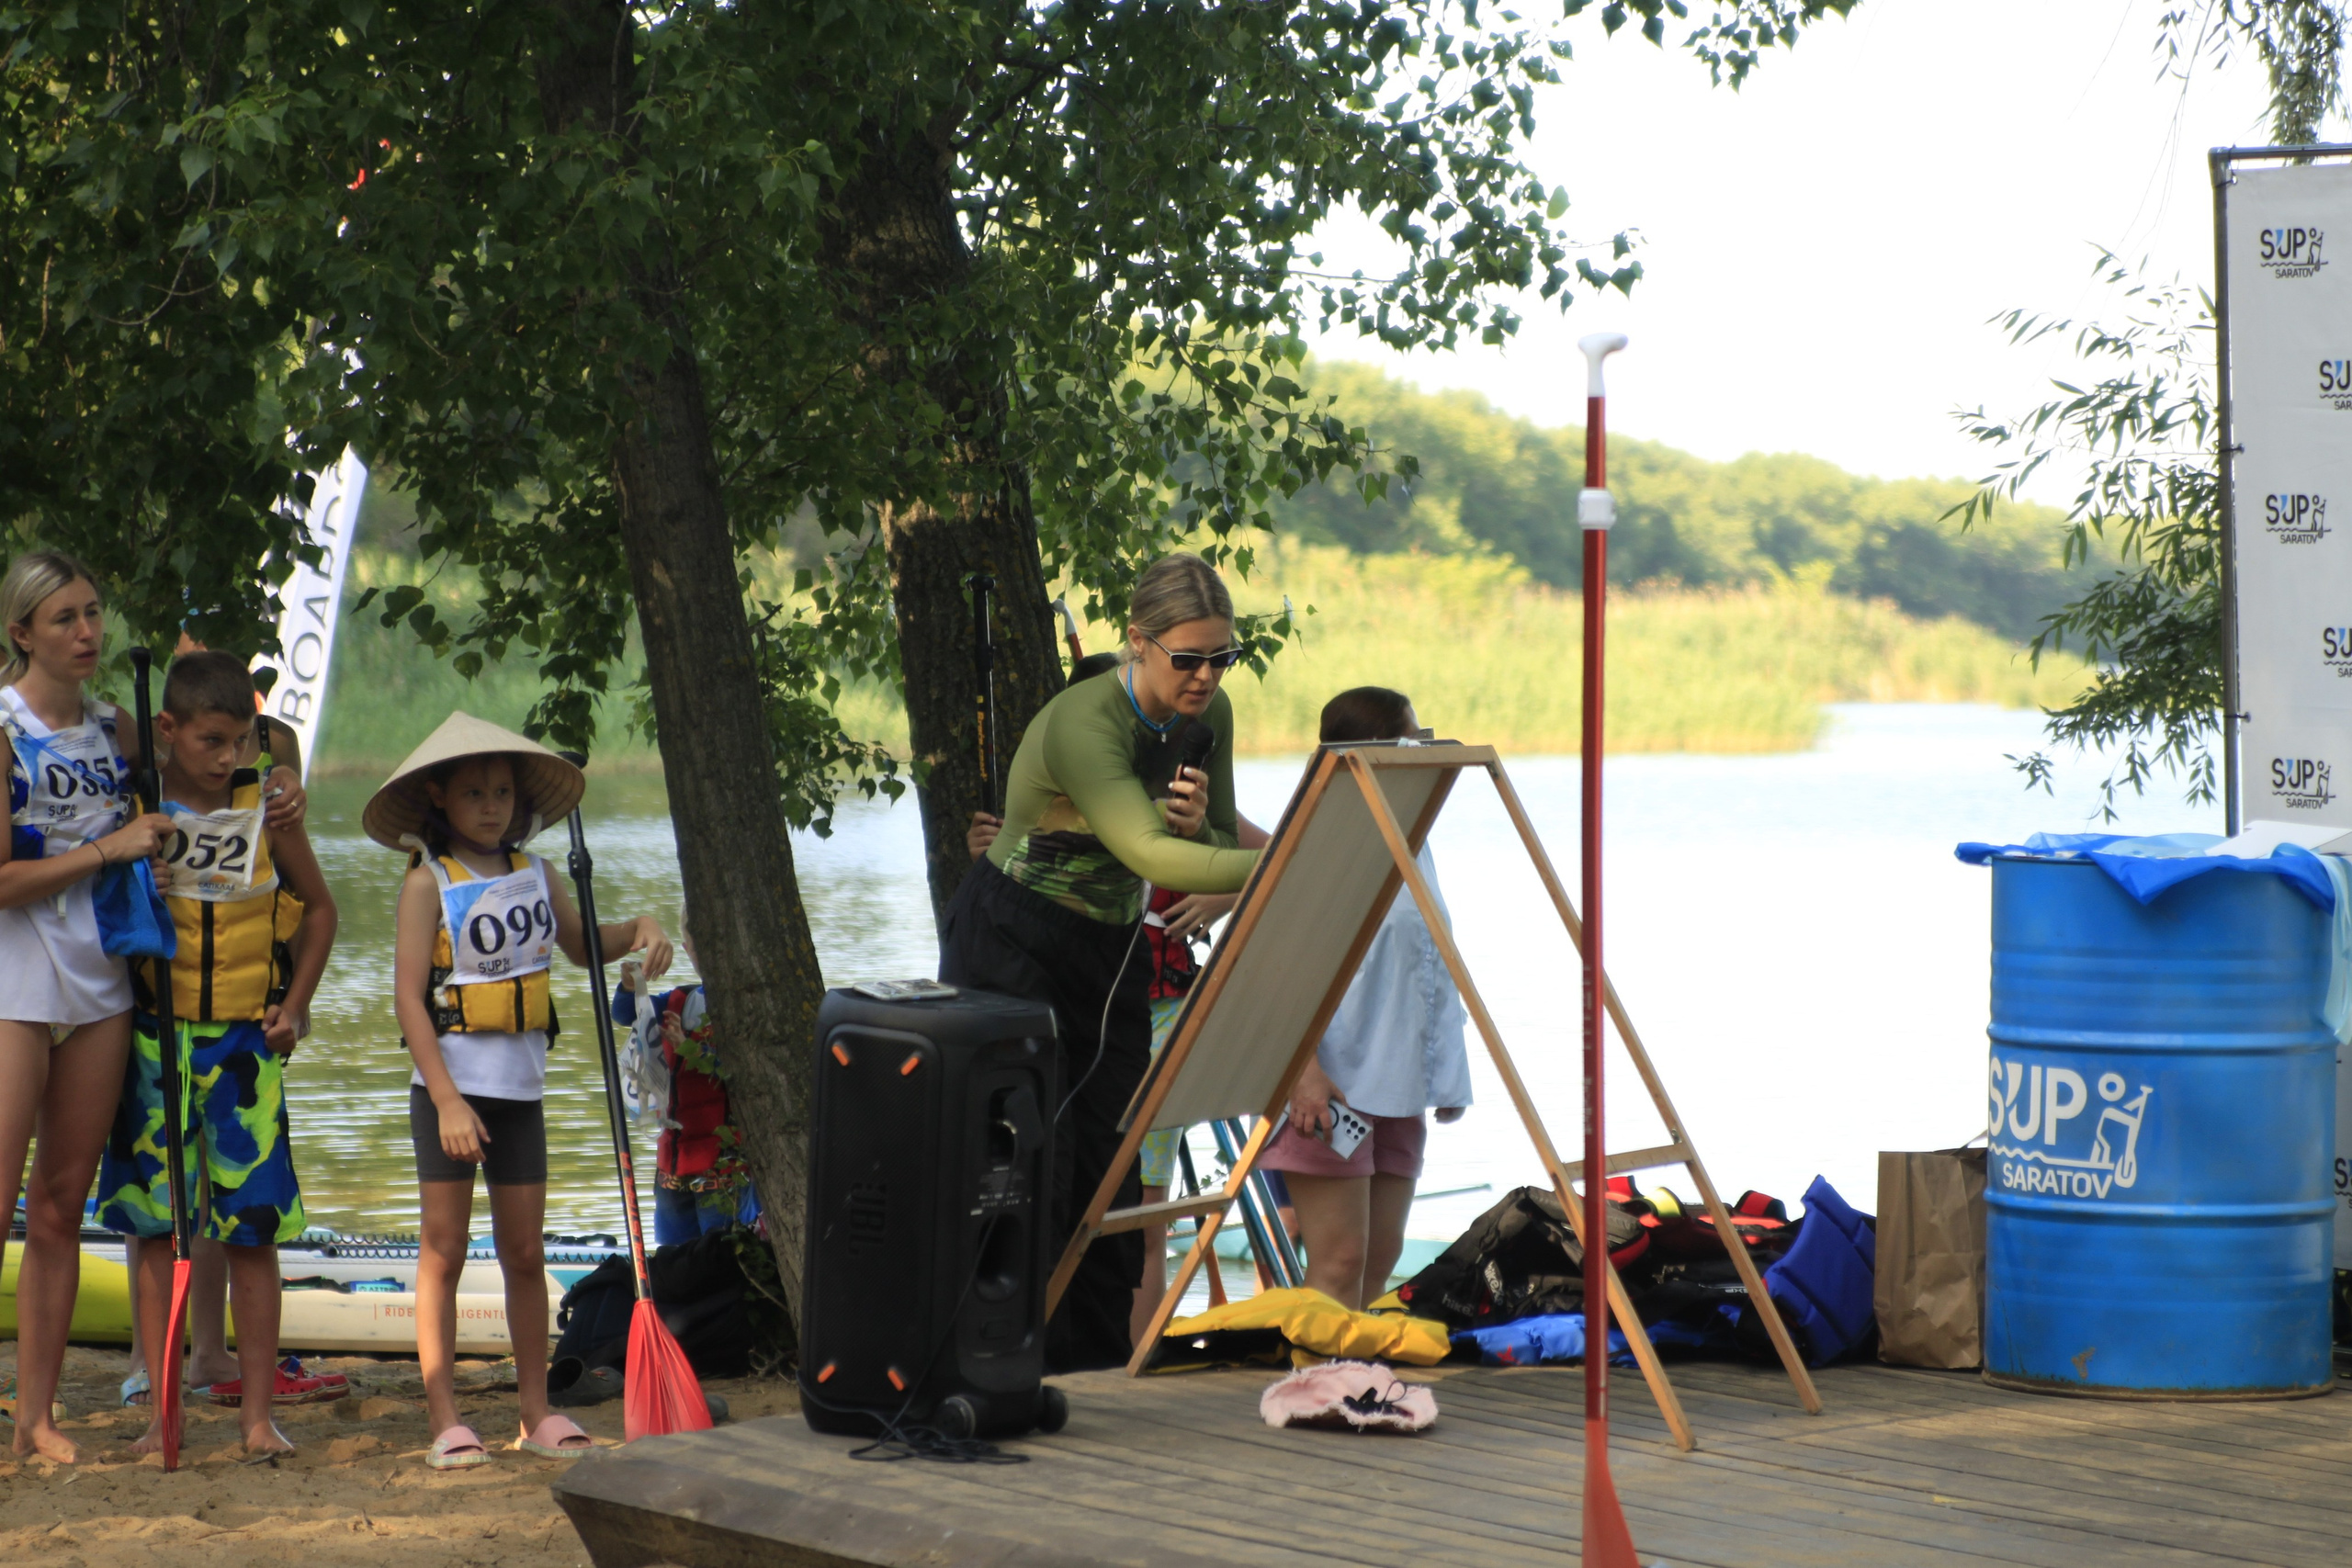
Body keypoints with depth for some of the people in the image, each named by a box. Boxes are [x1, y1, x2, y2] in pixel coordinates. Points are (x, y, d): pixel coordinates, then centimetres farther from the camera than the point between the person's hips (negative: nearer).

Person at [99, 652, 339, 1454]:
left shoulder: (268, 807, 0)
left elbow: (318, 906, 13)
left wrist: (295, 1006, 6)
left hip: (245, 1041, 0)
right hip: (153, 1038, 0)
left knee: (253, 1227, 0)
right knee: (152, 1223, 1)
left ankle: (258, 1410, 7)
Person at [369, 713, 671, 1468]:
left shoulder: (532, 872, 8)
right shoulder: (428, 881, -7)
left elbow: (579, 945, 26)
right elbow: (408, 996, -12)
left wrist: (637, 931, 4)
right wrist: (449, 1100, -19)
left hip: (520, 1088, 5)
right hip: (451, 1087, -5)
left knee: (525, 1254, 8)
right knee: (443, 1254, -1)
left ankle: (537, 1413, 15)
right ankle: (445, 1420, 2)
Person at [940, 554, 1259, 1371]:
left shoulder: (1208, 715, -5)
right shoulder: (1082, 723, -29)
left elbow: (1218, 852, 4)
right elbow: (1148, 853, -42)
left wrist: (1199, 825, -20)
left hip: (1111, 948, 7)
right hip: (1012, 943, -7)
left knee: (1111, 1168, 4)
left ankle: (1103, 1373, 8)